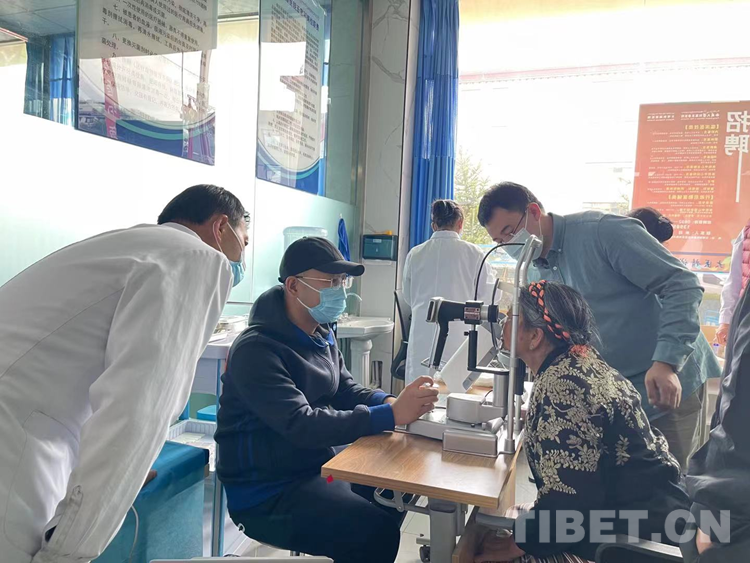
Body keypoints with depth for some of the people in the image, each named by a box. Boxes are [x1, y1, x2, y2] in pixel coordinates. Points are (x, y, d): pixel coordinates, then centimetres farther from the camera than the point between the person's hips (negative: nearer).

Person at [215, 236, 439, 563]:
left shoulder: (321, 334, 5)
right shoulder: (257, 350, -23)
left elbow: (345, 390, 8)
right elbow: (301, 426, -30)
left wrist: (391, 402, -13)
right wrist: (391, 416, -34)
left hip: (318, 466, 9)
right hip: (268, 491, -8)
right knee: (377, 531, -21)